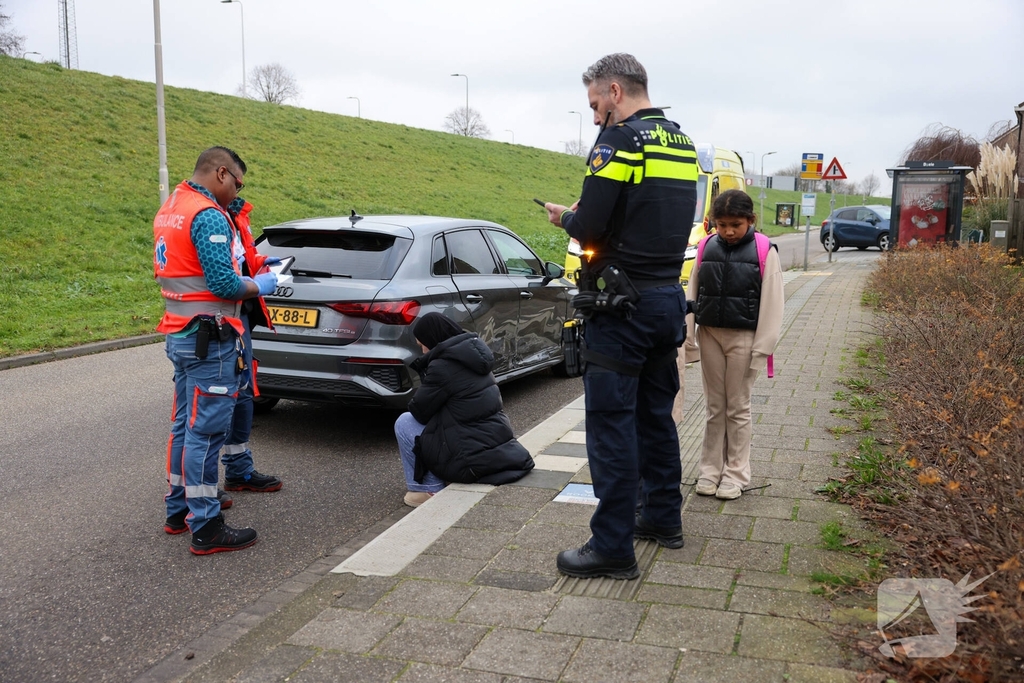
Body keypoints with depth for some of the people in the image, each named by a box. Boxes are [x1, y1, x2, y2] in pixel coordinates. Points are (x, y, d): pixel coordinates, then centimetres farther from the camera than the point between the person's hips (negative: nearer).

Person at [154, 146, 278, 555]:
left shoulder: (170, 209, 14)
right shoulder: (209, 215, -17)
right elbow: (223, 284, -22)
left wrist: (249, 264, 16)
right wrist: (259, 286, -4)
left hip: (180, 334, 10)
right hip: (210, 340, -10)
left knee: (185, 426, 17)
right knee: (206, 432, -5)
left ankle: (179, 511, 28)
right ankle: (206, 529, 1)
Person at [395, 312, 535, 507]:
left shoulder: (442, 366, -16)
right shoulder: (474, 354, 10)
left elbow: (419, 411, -6)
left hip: (472, 461, -9)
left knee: (404, 422, 4)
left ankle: (427, 490, 6)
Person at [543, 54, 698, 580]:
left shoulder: (620, 140, -13)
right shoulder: (682, 145, 13)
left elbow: (590, 230, -18)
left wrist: (565, 217, 3)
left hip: (621, 305, -9)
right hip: (668, 297, 9)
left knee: (612, 423, -3)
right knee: (656, 414, 19)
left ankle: (613, 546, 3)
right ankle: (663, 516, 31)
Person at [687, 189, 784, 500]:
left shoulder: (765, 252, -7)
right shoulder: (706, 248, 2)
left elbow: (771, 304, -7)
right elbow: (692, 293, 7)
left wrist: (762, 348, -10)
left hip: (743, 338, -3)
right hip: (709, 335, 3)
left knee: (738, 408, 6)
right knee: (714, 407, 12)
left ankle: (736, 473, 17)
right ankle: (710, 469, 21)